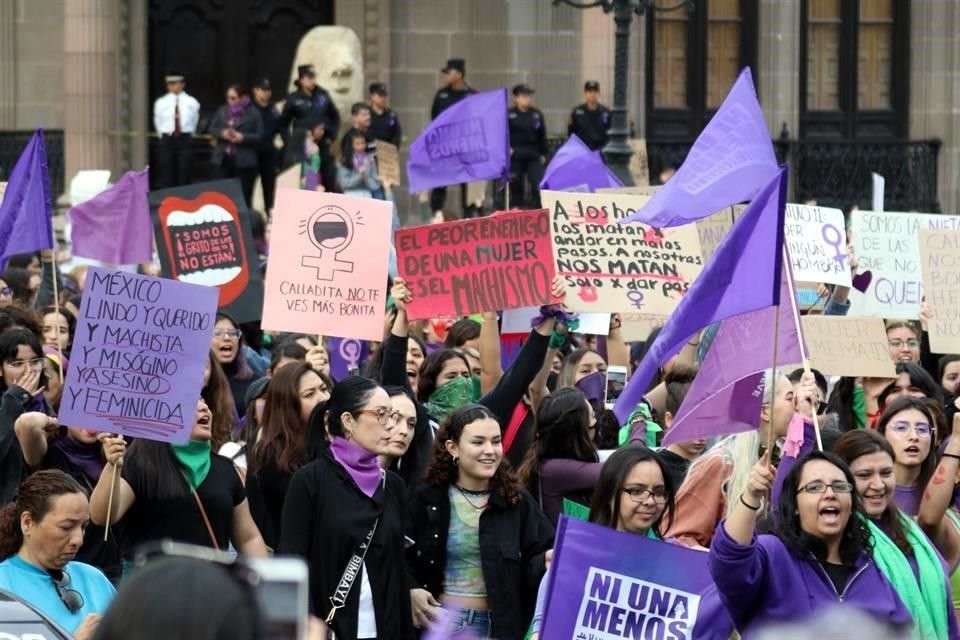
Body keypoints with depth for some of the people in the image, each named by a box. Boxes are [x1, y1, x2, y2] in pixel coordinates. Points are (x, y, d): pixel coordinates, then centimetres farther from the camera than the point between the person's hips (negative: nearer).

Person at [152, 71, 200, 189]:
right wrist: (164, 137, 12)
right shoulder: (161, 103, 3)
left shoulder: (191, 102, 1)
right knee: (166, 175, -1)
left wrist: (187, 137, 11)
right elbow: (158, 122, 11)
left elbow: (194, 121, 8)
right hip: (167, 140, 1)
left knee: (184, 174, 1)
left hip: (185, 140, -1)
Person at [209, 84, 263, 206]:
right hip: (224, 159, 4)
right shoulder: (222, 111, 10)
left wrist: (243, 137, -20)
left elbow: (260, 136, -6)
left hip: (244, 161, -4)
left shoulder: (253, 113, -3)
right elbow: (212, 129, 10)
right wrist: (222, 133, -11)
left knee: (244, 196, -2)